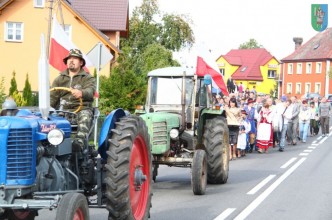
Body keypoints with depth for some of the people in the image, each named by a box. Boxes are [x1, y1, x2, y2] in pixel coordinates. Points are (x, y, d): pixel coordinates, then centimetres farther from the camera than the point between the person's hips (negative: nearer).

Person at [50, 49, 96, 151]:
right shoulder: (59, 79, 21)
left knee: (84, 117, -38)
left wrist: (81, 93, -38)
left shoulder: (88, 78, 10)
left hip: (82, 108, -3)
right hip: (63, 110, 3)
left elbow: (90, 91, -13)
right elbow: (52, 97, 12)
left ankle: (79, 142, -54)